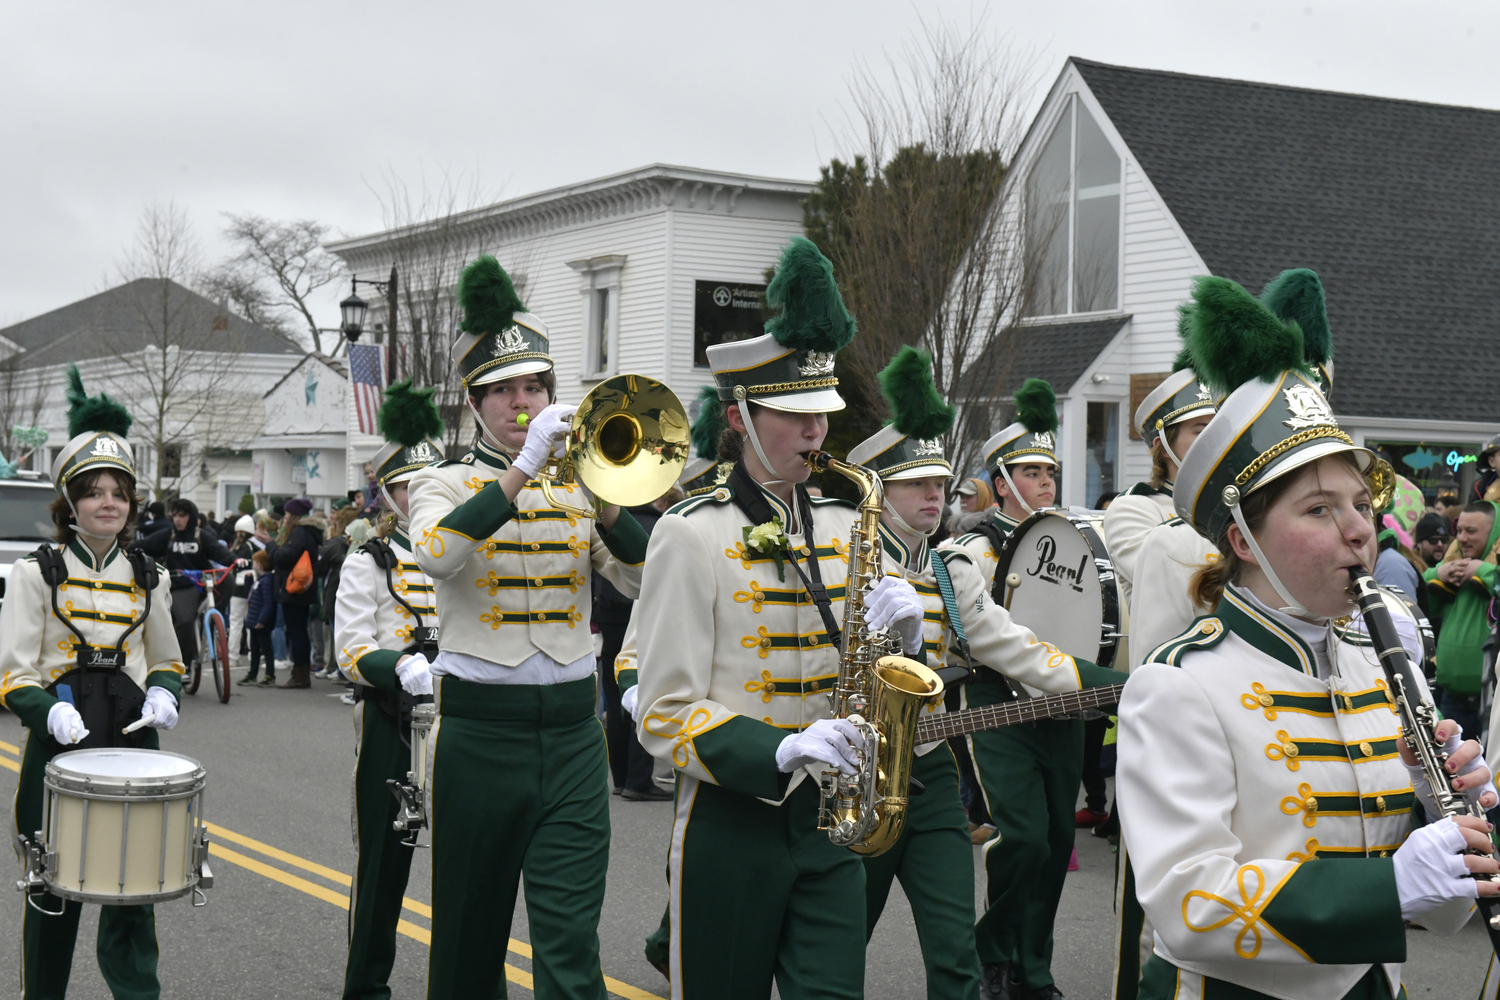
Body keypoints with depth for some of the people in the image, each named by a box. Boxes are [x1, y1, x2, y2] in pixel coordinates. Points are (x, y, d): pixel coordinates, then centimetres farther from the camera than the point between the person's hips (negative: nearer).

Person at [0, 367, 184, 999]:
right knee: (55, 890, 6)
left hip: (134, 743, 2)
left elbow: (166, 661, 20)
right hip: (60, 745, -2)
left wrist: (164, 693, -2)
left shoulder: (147, 577, 10)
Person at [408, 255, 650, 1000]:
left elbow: (645, 580, -2)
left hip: (571, 729, 2)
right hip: (479, 729, -1)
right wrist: (524, 468, -26)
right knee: (469, 930, 11)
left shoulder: (580, 485, 10)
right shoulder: (445, 484, 2)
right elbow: (436, 554, -22)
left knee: (570, 937, -4)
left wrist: (606, 499, -16)